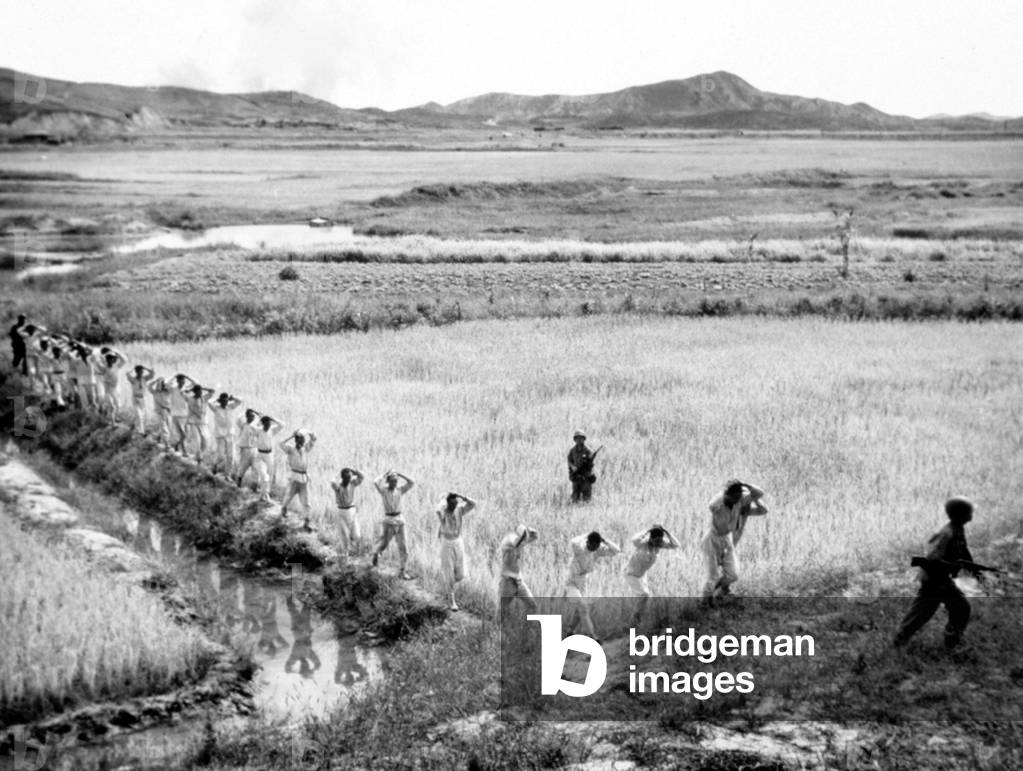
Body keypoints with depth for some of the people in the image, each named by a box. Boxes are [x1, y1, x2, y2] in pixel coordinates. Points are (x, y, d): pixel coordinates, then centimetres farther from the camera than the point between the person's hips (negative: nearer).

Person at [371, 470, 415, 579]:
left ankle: (401, 572, 8)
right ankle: (376, 553, 43)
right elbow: (375, 482, -24)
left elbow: (412, 483, -4)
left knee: (403, 548, 0)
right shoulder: (383, 490, -4)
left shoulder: (400, 490, 6)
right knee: (384, 543, 6)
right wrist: (384, 475, -10)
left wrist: (400, 475, -3)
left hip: (400, 520, 3)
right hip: (388, 520, -3)